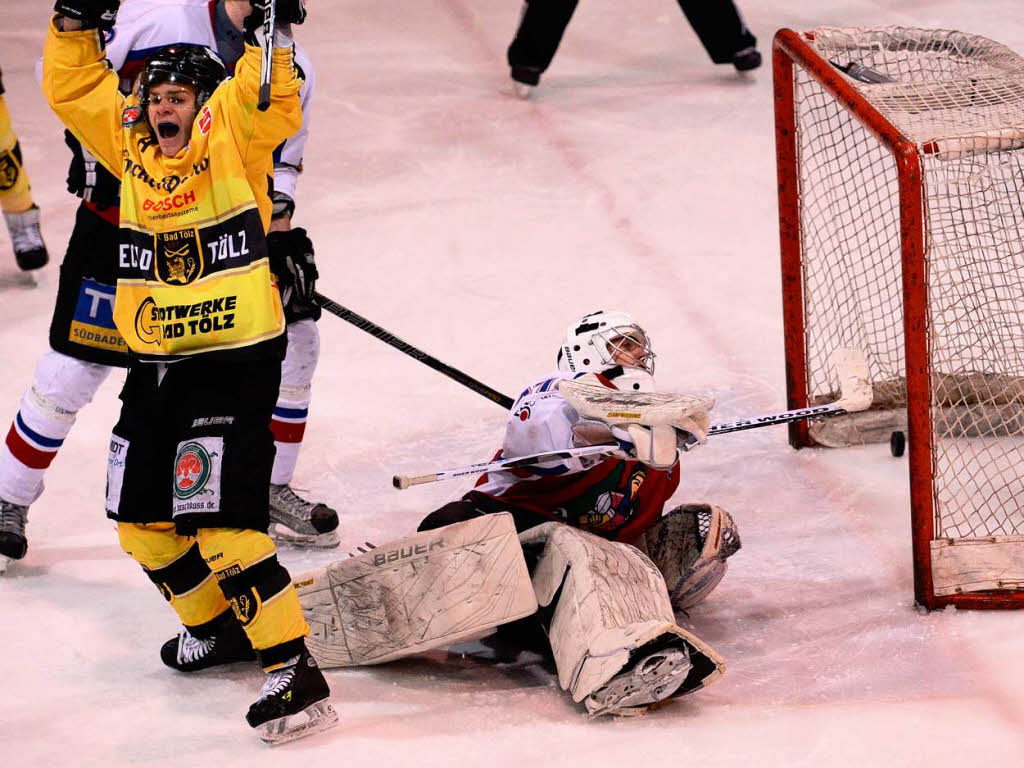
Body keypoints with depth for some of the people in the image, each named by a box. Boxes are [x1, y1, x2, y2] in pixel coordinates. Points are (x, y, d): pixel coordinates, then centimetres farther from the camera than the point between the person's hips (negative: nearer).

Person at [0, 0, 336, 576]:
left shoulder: (292, 73, -5)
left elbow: (277, 167, 5)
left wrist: (284, 239, -8)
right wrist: (91, 146, -14)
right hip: (121, 212, -4)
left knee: (293, 338, -1)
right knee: (75, 366, -6)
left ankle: (270, 490, 16)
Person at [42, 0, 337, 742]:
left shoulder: (231, 130, -7)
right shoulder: (129, 143, 9)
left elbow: (273, 103, -25)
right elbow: (73, 88, 11)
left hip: (235, 362, -7)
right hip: (155, 367, 8)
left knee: (222, 527, -16)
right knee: (142, 522, 16)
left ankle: (295, 671, -12)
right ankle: (217, 625, 39)